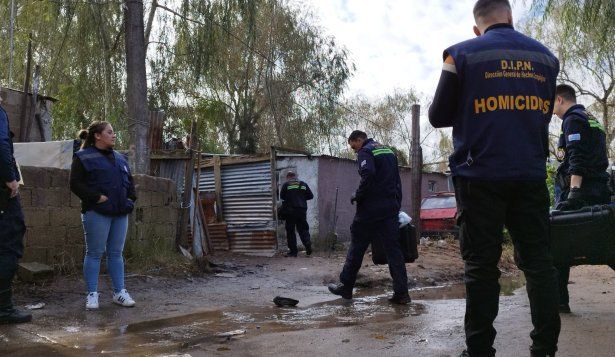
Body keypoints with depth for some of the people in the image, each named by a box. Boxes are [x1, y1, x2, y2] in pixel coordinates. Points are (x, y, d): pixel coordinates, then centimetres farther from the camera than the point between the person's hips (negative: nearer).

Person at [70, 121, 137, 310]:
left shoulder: (119, 158, 18)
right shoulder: (84, 157, -2)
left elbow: (129, 181, 25)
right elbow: (76, 184, -9)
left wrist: (131, 198, 8)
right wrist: (97, 197, -16)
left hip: (120, 212, 6)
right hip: (97, 212, -6)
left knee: (116, 253, 9)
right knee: (94, 253, -1)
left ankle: (119, 292, 15)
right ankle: (92, 294, 7)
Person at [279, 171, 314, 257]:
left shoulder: (286, 185, -1)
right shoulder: (303, 184, 9)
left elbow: (282, 196, 0)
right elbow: (311, 196, 10)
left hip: (290, 210, -3)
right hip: (302, 210, 3)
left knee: (290, 231, 4)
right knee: (303, 229, 11)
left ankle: (293, 251, 3)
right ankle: (308, 244, -9)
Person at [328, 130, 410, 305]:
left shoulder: (365, 152, -6)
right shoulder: (388, 151, 19)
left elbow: (368, 176, -24)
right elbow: (397, 180, 19)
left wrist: (357, 196, -12)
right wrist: (397, 203, 20)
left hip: (370, 208, -7)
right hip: (391, 208, 7)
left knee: (357, 246, 6)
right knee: (393, 249, 4)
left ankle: (346, 287, 16)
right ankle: (401, 292, -1)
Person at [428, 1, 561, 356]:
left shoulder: (462, 54, -1)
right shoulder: (546, 56, 12)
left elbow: (438, 116, 2)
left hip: (480, 176, -3)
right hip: (531, 174, 3)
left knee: (481, 264, 1)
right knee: (538, 259, 9)